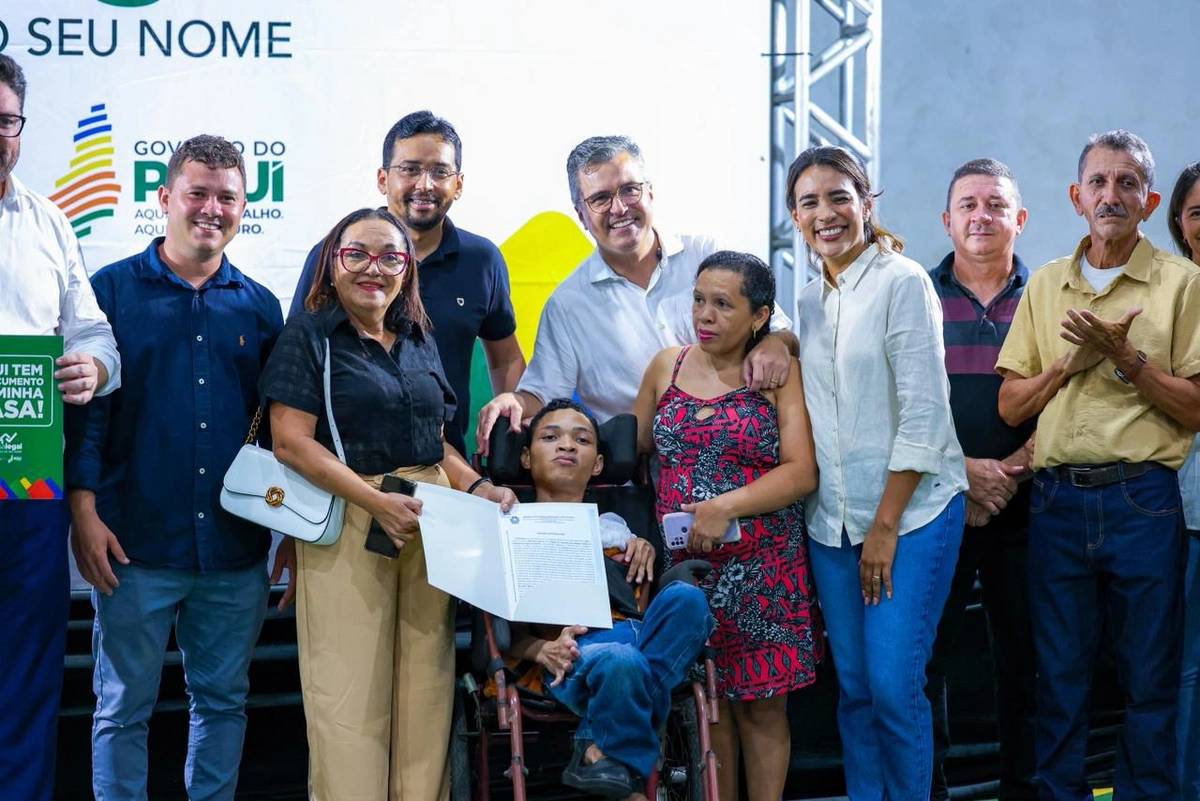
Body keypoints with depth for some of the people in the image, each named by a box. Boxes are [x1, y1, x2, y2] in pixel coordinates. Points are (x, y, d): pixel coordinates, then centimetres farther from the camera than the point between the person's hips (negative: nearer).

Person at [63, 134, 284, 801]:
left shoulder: (259, 307, 9)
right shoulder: (112, 290, 0)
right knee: (124, 708, 6)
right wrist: (83, 511, -10)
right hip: (135, 545, -3)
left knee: (223, 701, 12)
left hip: (236, 547, 3)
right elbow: (84, 406, -3)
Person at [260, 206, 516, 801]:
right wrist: (377, 501, -19)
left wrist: (476, 487, 3)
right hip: (346, 522, -5)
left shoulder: (419, 340, 17)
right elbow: (291, 442, -10)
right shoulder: (308, 335, 0)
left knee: (426, 683, 4)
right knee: (352, 690, -4)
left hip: (429, 522, 5)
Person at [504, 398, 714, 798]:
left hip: (633, 633, 5)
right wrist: (539, 649, -13)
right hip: (571, 655, -4)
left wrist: (644, 556, 6)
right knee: (618, 660, -40)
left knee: (685, 597, -29)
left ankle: (600, 752, -30)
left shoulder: (612, 527, 30)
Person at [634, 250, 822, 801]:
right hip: (683, 564, 2)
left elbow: (802, 471, -9)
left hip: (762, 567, -2)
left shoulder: (778, 374, -1)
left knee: (761, 705, 3)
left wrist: (726, 507, -19)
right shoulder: (667, 366, 8)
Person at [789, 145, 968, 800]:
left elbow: (923, 414, -12)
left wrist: (885, 526, -13)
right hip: (832, 521, 6)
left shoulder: (902, 282, -7)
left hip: (911, 512, -6)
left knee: (893, 687, -8)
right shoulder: (808, 302, 12)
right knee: (853, 688, 8)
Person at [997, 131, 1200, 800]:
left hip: (1143, 498, -3)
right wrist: (1073, 360, -6)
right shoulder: (1045, 284, 12)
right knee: (1060, 675, 9)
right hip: (1057, 497, 3)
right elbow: (1012, 406, 9)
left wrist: (1124, 357, -15)